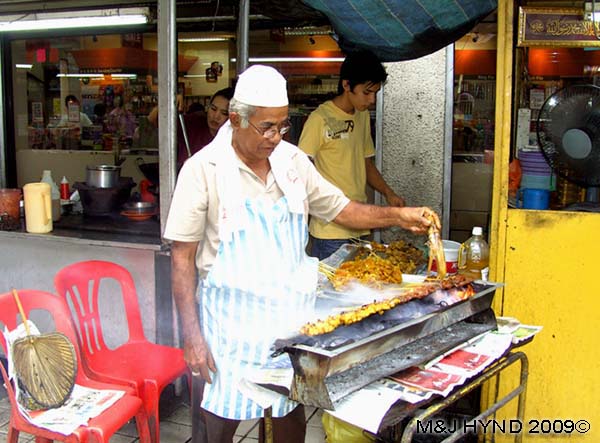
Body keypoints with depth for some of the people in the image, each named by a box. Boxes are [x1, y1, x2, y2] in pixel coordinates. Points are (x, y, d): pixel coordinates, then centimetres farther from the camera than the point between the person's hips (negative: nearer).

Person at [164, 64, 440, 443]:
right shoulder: (204, 169, -11)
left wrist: (399, 216, -2)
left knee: (289, 411, 13)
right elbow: (183, 257, -9)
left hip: (289, 312, 4)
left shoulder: (292, 160, 2)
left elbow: (341, 209, 12)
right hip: (232, 318, -4)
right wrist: (192, 334, -13)